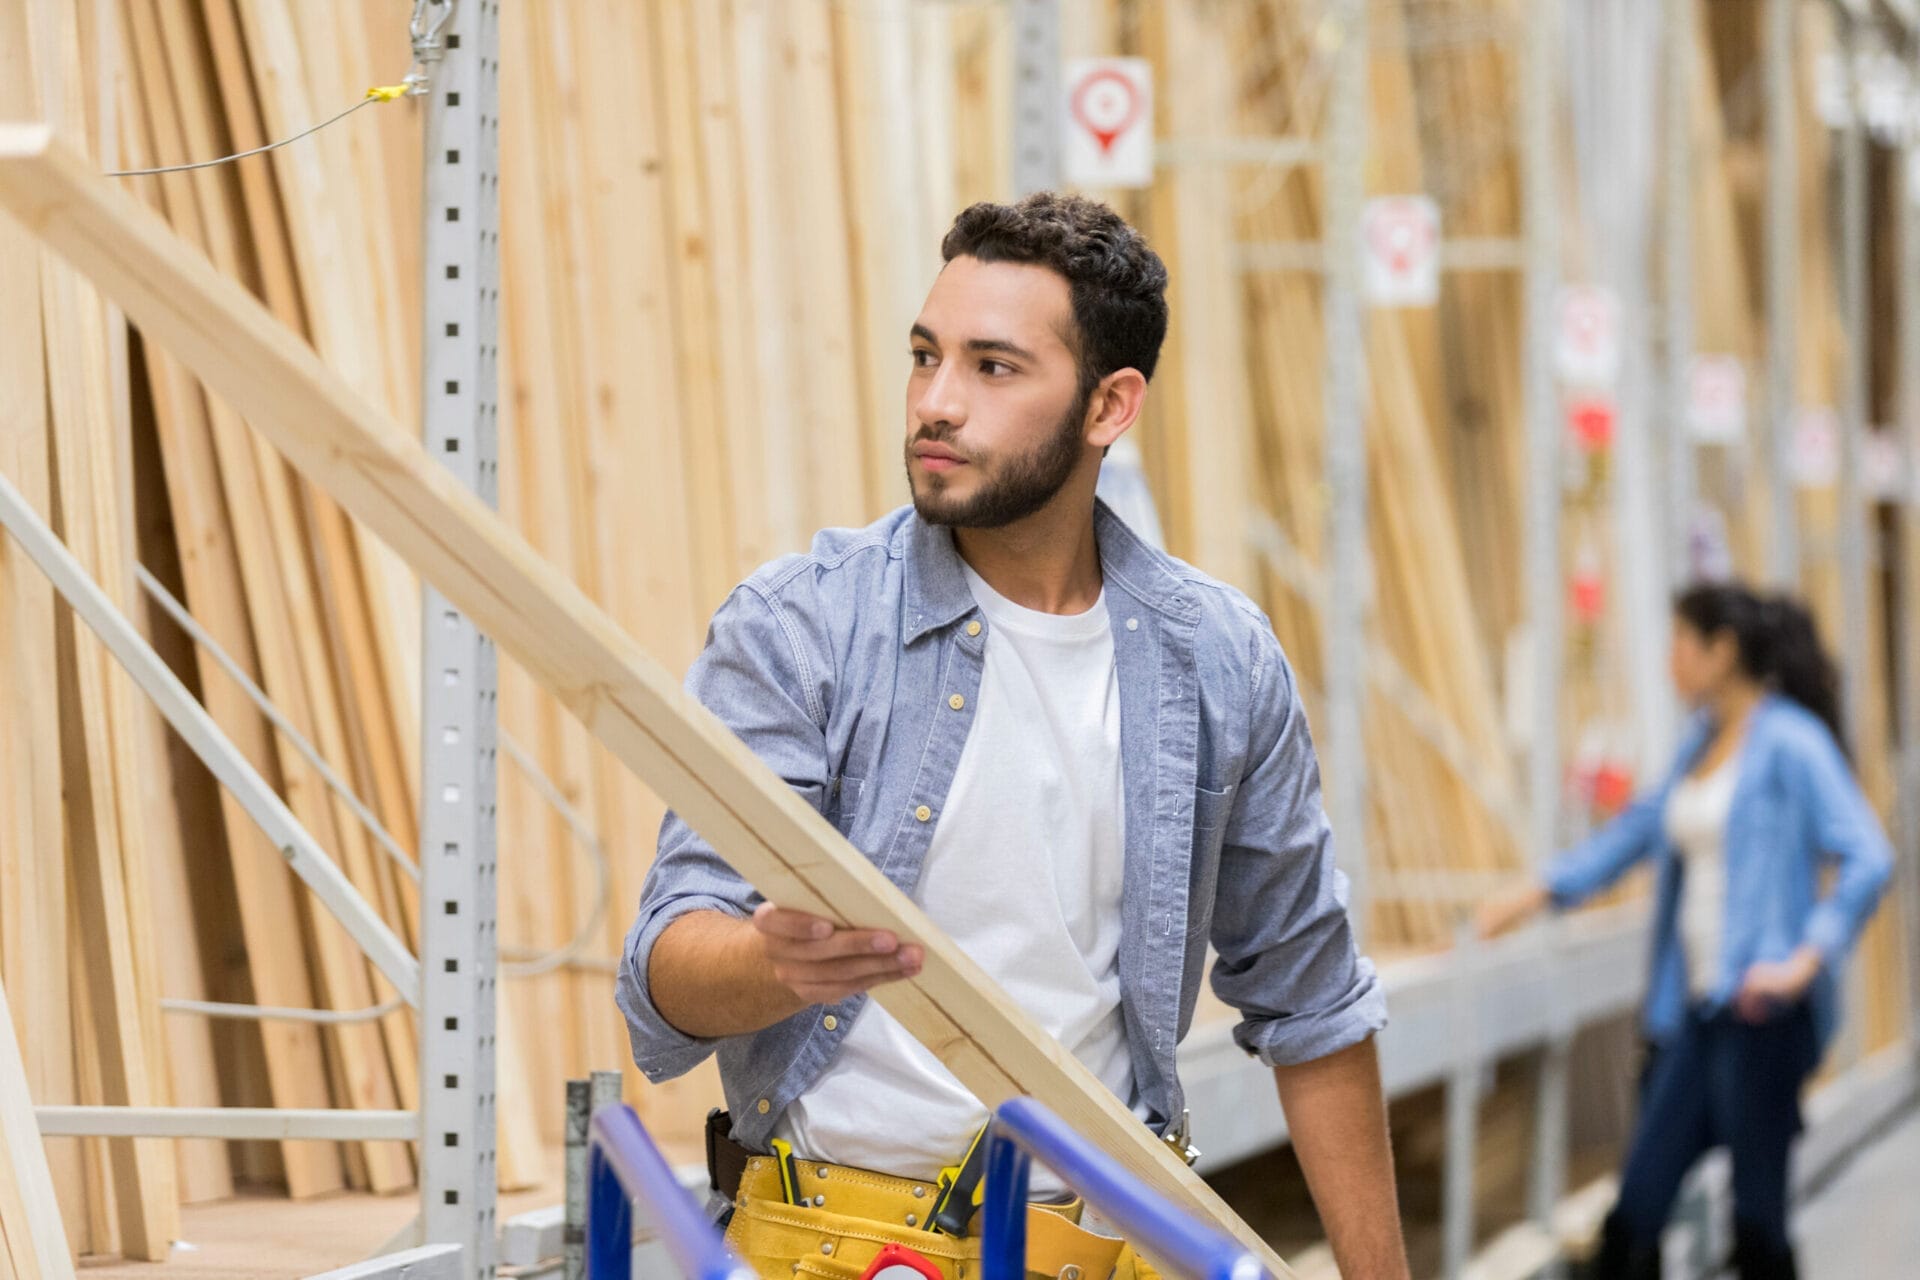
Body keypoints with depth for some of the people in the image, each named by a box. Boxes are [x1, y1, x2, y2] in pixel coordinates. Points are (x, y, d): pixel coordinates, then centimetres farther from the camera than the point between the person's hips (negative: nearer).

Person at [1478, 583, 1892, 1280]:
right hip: (1700, 1006, 8)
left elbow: (1868, 857, -15)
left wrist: (1806, 959, -22)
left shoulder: (1790, 741, -9)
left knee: (1756, 1219, -3)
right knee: (1637, 1207, 4)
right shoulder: (1703, 740, 15)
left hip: (1764, 1009, -8)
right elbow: (1642, 826, 29)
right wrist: (1541, 893, 28)